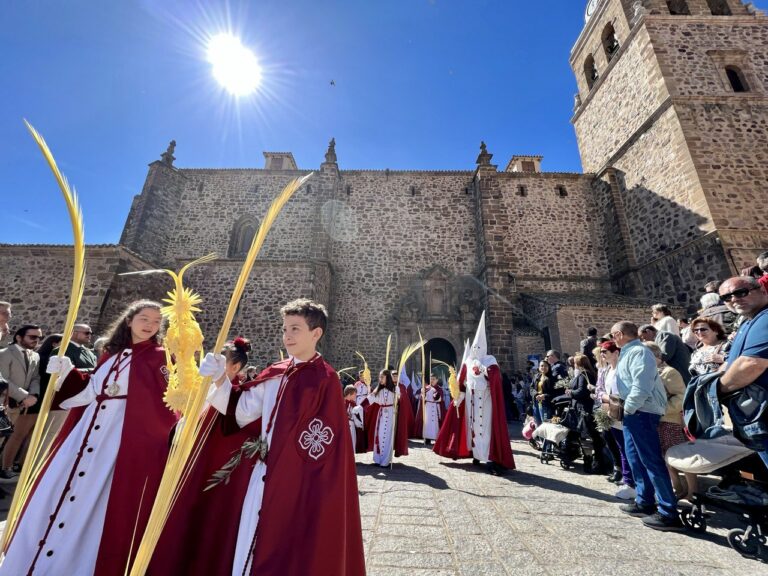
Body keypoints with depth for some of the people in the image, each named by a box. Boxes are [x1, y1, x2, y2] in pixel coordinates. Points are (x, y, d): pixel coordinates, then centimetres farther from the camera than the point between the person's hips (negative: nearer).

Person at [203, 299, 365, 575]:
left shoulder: (325, 379, -17)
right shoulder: (275, 374, 2)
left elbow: (326, 439, -16)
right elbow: (242, 411, 3)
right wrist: (220, 380, -9)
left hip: (300, 480, -6)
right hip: (267, 475, 6)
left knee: (291, 552, 11)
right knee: (254, 548, 20)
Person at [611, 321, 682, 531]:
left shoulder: (638, 351, -15)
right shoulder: (629, 352, 15)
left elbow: (641, 386, -23)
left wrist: (627, 408, -17)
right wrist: (622, 406, 14)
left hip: (642, 412, -11)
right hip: (633, 413, 11)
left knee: (652, 461, -4)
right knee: (635, 458, 16)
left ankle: (669, 513, 5)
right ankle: (645, 502, 26)